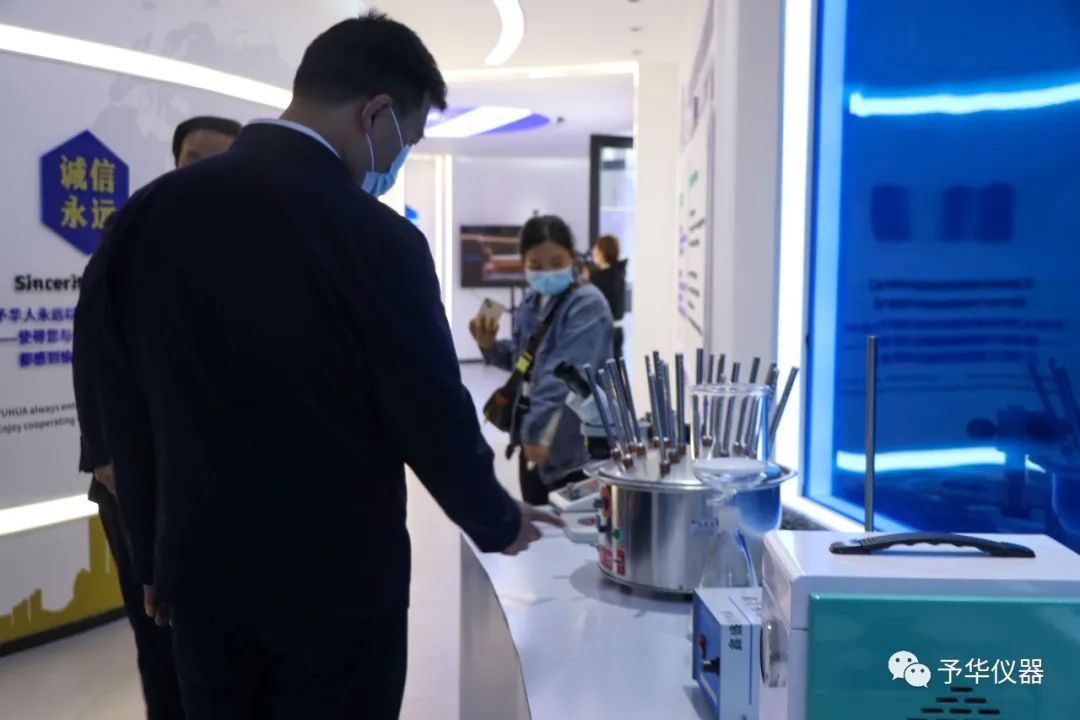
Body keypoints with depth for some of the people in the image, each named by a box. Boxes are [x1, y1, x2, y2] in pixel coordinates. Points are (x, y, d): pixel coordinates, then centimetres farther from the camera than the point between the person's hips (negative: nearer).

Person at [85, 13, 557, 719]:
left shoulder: (149, 212, -3)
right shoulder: (376, 238, -20)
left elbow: (127, 408, 4)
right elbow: (433, 417, -12)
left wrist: (157, 559, 16)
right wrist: (498, 522, 7)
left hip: (204, 578, 5)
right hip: (338, 582, -4)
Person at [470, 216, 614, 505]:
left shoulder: (587, 305, -17)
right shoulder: (531, 302, 8)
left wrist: (538, 428, -33)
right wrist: (490, 345, -1)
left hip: (573, 443, -8)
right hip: (533, 437, 8)